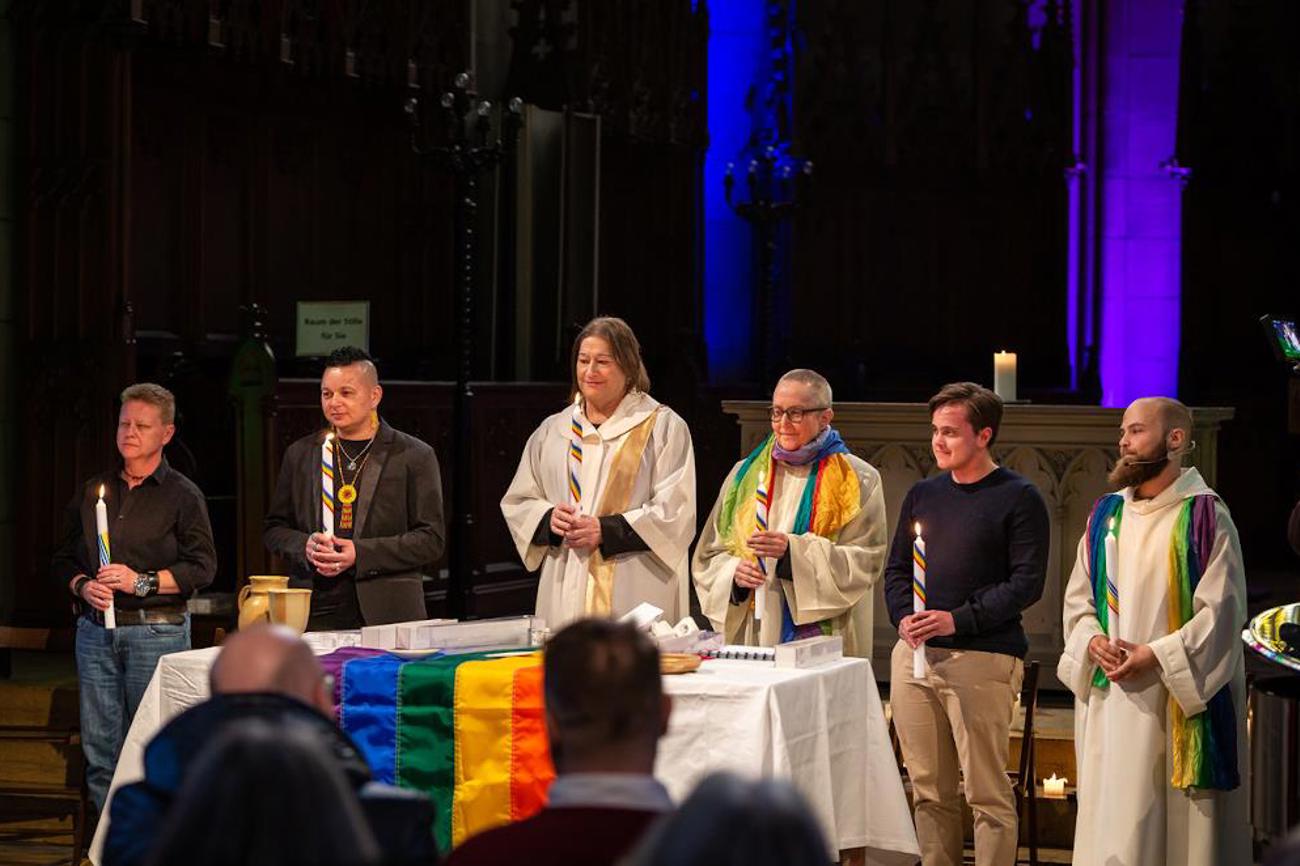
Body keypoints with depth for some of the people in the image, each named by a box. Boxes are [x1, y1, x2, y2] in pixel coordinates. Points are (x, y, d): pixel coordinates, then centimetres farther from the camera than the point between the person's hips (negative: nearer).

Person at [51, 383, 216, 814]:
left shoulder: (182, 495, 3)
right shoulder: (92, 491, 16)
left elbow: (202, 566, -5)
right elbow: (63, 559, 18)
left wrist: (143, 582, -13)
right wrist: (82, 585, -3)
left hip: (157, 630, -4)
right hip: (95, 629, 4)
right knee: (99, 747, 2)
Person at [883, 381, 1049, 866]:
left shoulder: (1018, 498, -2)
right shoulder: (922, 494, 16)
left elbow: (1027, 582, -8)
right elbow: (896, 568, 20)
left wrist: (959, 619, -17)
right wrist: (903, 617, -1)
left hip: (981, 658, -6)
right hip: (914, 656, 6)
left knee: (987, 791, -5)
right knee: (928, 790, 9)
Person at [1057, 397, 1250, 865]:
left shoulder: (1204, 517, -6)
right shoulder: (1105, 515, 11)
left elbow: (1222, 610, -11)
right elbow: (1078, 599, 14)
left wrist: (1157, 655, -18)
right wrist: (1092, 642, -6)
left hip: (1180, 699, -5)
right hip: (1110, 697, 5)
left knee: (1178, 817, -1)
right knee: (1112, 823, 5)